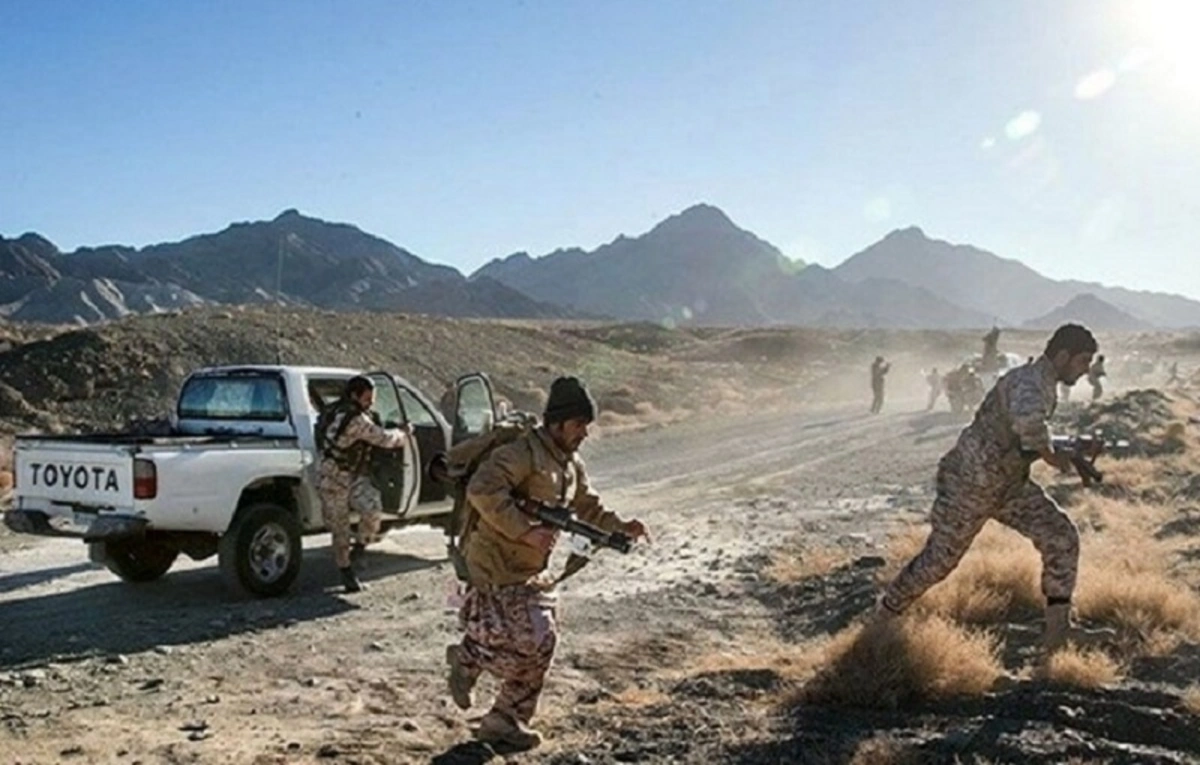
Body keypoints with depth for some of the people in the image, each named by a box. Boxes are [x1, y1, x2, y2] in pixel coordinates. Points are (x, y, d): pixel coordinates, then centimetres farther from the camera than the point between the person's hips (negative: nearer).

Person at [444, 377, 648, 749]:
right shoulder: (523, 453, -19)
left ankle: (505, 721, 23)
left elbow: (588, 507, 22)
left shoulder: (572, 464, 11)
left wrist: (619, 527, 5)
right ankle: (467, 658, 13)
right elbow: (482, 491, -30)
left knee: (538, 644, 9)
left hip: (529, 572, 9)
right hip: (496, 567, -9)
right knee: (531, 641, -12)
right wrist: (526, 531, -30)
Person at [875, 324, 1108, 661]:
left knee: (1062, 539, -3)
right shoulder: (1029, 382, -25)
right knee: (939, 559, 6)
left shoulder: (1041, 382, 5)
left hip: (1009, 484, 9)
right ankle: (884, 614, 27)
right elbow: (1027, 421, -50)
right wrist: (1051, 455, -30)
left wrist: (1071, 451, 7)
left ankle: (1058, 622, 6)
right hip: (969, 485, -9)